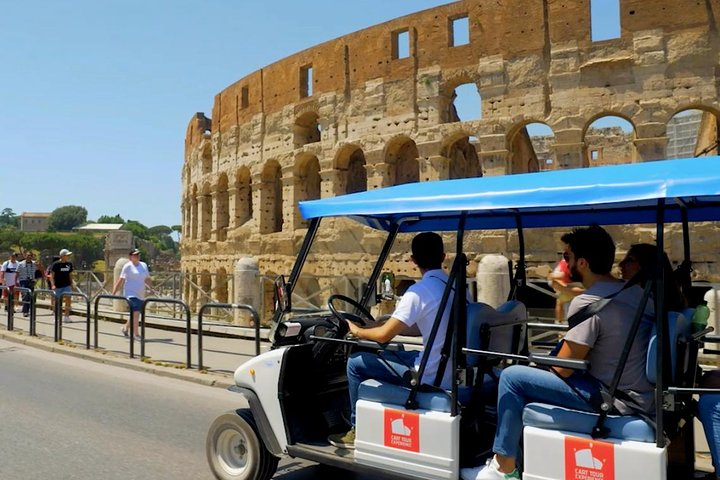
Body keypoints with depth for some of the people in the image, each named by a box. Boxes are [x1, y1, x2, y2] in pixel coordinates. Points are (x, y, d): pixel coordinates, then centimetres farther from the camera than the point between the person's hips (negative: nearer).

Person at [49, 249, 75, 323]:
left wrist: (72, 283, 11)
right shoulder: (56, 264, -9)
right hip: (58, 286, -3)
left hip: (67, 285, 3)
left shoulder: (69, 264, 5)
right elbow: (51, 275, -8)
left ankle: (66, 316, -7)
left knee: (68, 299, -11)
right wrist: (53, 285, -18)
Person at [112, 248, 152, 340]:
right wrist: (113, 293, -11)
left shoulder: (144, 265, 11)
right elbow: (120, 280, -9)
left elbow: (147, 279, 20)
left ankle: (125, 327, 38)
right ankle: (136, 334, -8)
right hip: (131, 294, -7)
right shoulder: (127, 266, -6)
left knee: (134, 314, 14)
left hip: (140, 295, 7)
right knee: (136, 312, -16)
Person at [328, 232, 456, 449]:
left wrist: (358, 331, 1)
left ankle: (358, 431, 15)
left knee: (355, 362, 3)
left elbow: (384, 335, -18)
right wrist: (399, 325, 21)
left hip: (429, 377, -8)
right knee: (389, 354, 26)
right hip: (452, 372, 8)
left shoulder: (419, 291, -18)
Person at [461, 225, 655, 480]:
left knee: (512, 377, -5)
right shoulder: (634, 290, 6)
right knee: (534, 373, 22)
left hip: (613, 399, -9)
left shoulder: (587, 302, -21)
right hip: (643, 393, 9)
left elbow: (563, 368, -14)